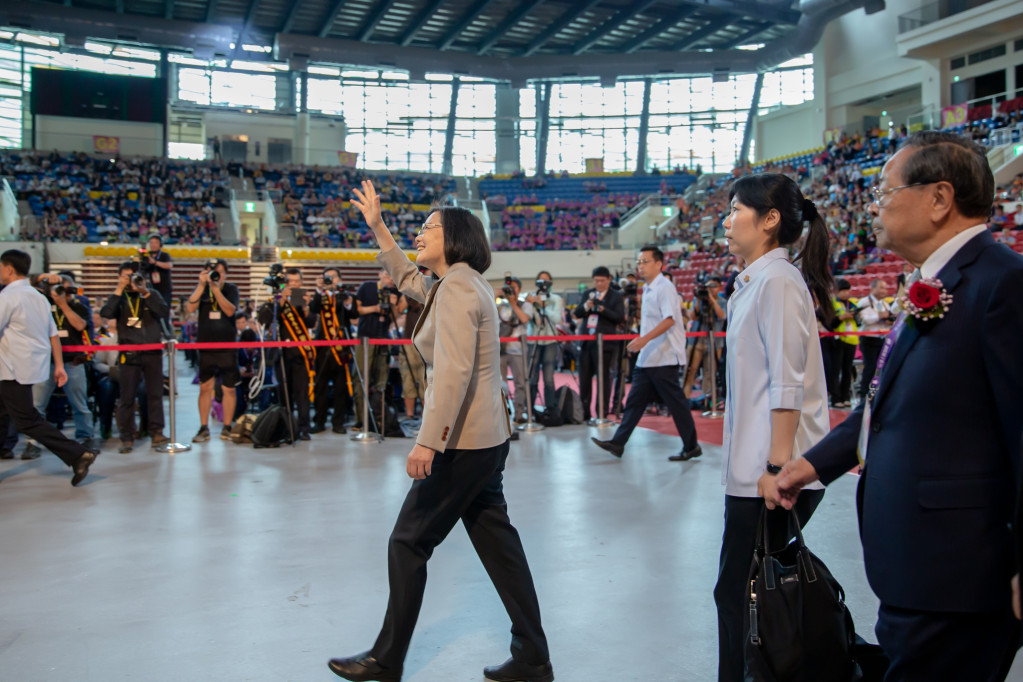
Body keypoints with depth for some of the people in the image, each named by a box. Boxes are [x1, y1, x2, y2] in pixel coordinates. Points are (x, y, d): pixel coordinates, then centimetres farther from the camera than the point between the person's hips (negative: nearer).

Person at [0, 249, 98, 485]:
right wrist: (59, 365, 14)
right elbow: (53, 334, 12)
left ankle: (77, 455, -14)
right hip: (36, 365, 9)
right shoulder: (38, 297, 12)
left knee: (27, 421, -6)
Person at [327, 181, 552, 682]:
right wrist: (377, 227, 30)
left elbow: (454, 372, -25)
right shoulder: (458, 283, 15)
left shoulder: (456, 287, -15)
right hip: (487, 437, 10)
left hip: (463, 441, -10)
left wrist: (428, 442, -27)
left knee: (408, 543, 3)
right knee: (496, 541, 12)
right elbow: (408, 279, 33)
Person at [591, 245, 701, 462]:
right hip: (647, 357, 9)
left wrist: (645, 339, -34)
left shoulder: (664, 288, -12)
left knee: (676, 402, -1)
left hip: (664, 357, -9)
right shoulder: (648, 289, 16)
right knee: (634, 401, 8)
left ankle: (691, 447, 9)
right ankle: (617, 443, 10)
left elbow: (669, 319, -25)